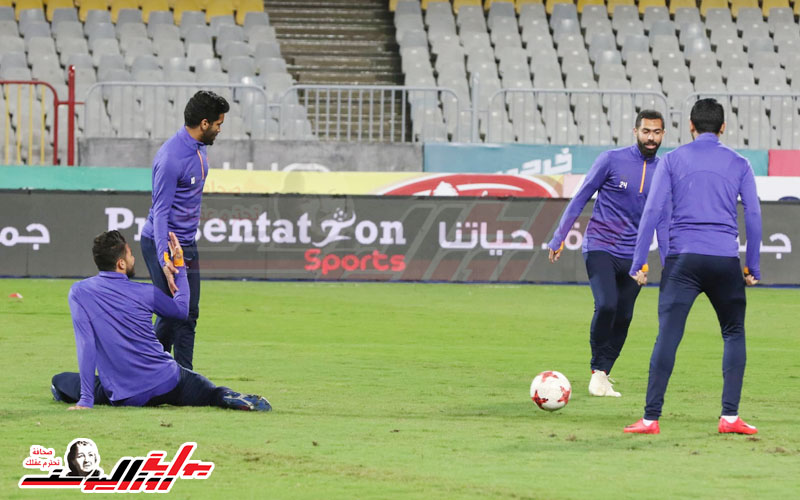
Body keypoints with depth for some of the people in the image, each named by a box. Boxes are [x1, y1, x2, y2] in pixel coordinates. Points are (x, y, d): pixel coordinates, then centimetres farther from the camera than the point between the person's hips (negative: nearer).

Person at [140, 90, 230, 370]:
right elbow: (160, 212, -25)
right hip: (162, 242, -9)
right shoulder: (171, 158, -24)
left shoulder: (199, 147, 5)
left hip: (187, 242, 9)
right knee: (174, 313, -10)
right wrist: (165, 260, -30)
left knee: (189, 314, 9)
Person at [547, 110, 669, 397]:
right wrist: (559, 238, 0)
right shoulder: (612, 160, -6)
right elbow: (580, 199, 1)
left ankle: (602, 375, 14)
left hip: (633, 256, 4)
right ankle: (598, 370, -6)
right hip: (600, 247, -4)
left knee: (623, 318, 0)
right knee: (606, 304, -22)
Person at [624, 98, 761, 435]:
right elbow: (753, 215, 7)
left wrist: (639, 263, 2)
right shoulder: (738, 164, 10)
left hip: (683, 259, -1)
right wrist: (753, 268, 12)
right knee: (734, 334, 14)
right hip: (725, 260, 1)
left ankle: (651, 418, -11)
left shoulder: (672, 160, 7)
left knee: (667, 337, -5)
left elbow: (652, 211, 1)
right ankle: (730, 416, 6)